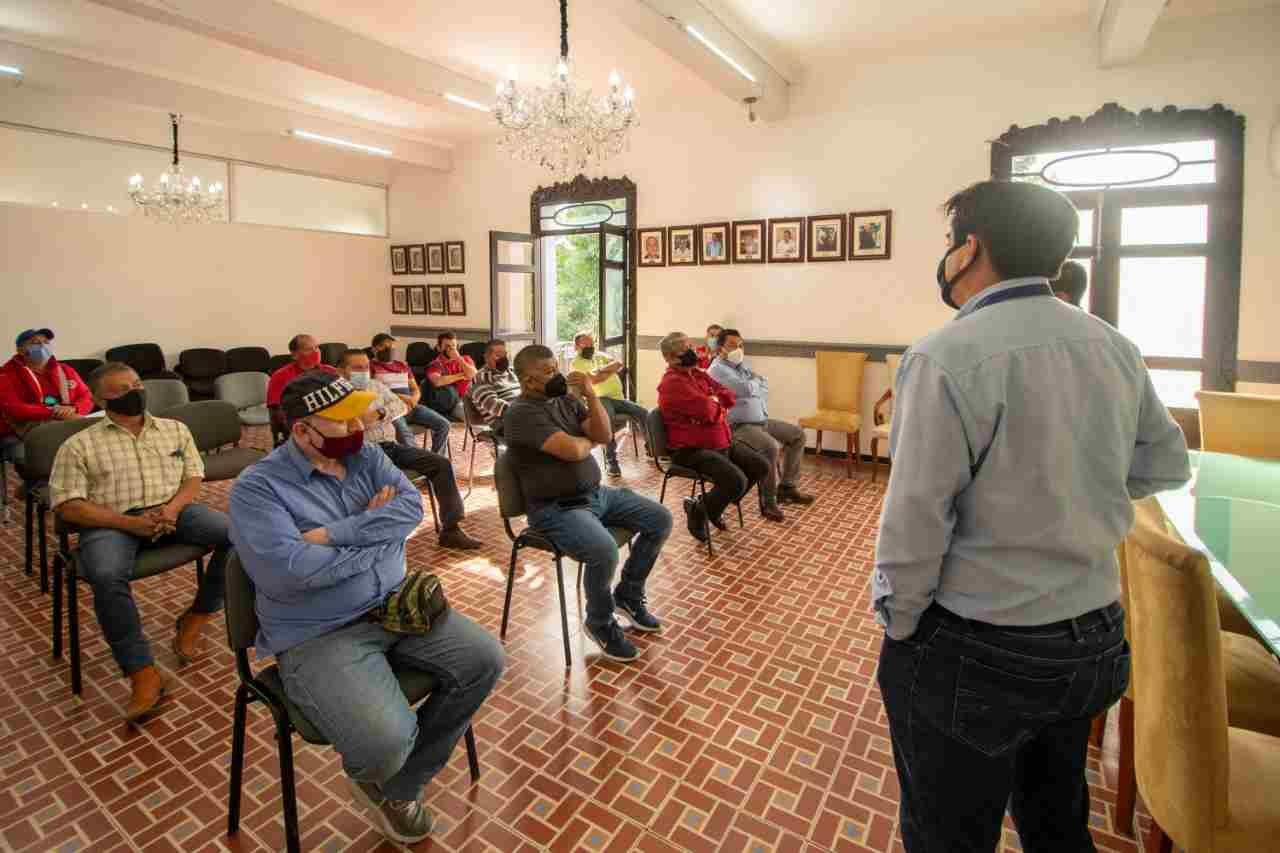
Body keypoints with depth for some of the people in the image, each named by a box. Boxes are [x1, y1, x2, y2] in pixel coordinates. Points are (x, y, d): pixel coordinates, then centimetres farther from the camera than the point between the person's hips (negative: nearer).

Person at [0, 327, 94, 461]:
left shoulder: (65, 370, 17)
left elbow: (87, 398, 13)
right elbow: (13, 409, -9)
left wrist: (73, 409, -11)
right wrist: (54, 413, -20)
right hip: (22, 435, -3)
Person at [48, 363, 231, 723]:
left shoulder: (175, 429, 15)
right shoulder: (79, 445, 7)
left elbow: (194, 477, 10)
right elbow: (67, 505, -1)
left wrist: (172, 509, -12)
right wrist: (130, 523, -16)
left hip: (173, 510, 2)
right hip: (113, 522, -2)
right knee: (106, 577, -34)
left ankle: (195, 617, -5)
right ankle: (142, 673, -24)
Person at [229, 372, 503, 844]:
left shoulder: (366, 455, 6)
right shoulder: (257, 487, -10)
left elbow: (412, 505, -8)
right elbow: (288, 572, -24)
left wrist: (334, 534, -19)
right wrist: (377, 531, -13)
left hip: (396, 606, 6)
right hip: (318, 637, -6)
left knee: (485, 660, -6)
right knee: (386, 742, -26)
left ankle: (399, 785, 12)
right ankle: (370, 776, 16)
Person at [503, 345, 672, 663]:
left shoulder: (566, 399, 9)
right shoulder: (521, 413, -16)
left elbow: (605, 435, 1)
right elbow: (572, 450, -25)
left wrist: (590, 395, -10)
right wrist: (588, 439, -3)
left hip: (596, 493, 9)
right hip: (556, 508, -8)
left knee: (660, 519, 3)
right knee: (604, 551, -33)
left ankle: (628, 593, 21)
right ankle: (600, 622, -1)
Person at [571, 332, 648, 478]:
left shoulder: (600, 356, 23)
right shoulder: (577, 362, 2)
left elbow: (619, 364, 6)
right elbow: (594, 379, -14)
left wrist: (602, 369, -9)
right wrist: (611, 370, -1)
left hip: (618, 398, 7)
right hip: (601, 399, -7)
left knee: (644, 413, -9)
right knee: (607, 417, -38)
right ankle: (611, 460, -34)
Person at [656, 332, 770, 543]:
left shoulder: (698, 375, 14)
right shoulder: (673, 383, -17)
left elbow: (730, 397, 8)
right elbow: (707, 412, -26)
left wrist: (711, 401, -11)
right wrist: (716, 402, -3)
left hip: (722, 443, 10)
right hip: (692, 450, -10)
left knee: (761, 466, 7)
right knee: (737, 480, -27)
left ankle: (713, 504, 17)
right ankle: (698, 511, 0)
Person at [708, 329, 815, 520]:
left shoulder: (744, 364, 15)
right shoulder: (717, 370, -14)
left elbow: (764, 386, 13)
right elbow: (748, 389, -25)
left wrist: (753, 384, -8)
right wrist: (755, 380, -3)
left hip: (761, 420, 10)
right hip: (738, 426, -10)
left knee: (798, 434, 10)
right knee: (771, 447, -33)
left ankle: (787, 487, 16)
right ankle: (768, 502, -19)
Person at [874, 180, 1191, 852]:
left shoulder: (948, 356, -22)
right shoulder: (1115, 349, 2)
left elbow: (916, 519, -22)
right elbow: (1166, 465, 16)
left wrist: (898, 622, -8)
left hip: (975, 656, -7)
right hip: (1096, 642, 7)